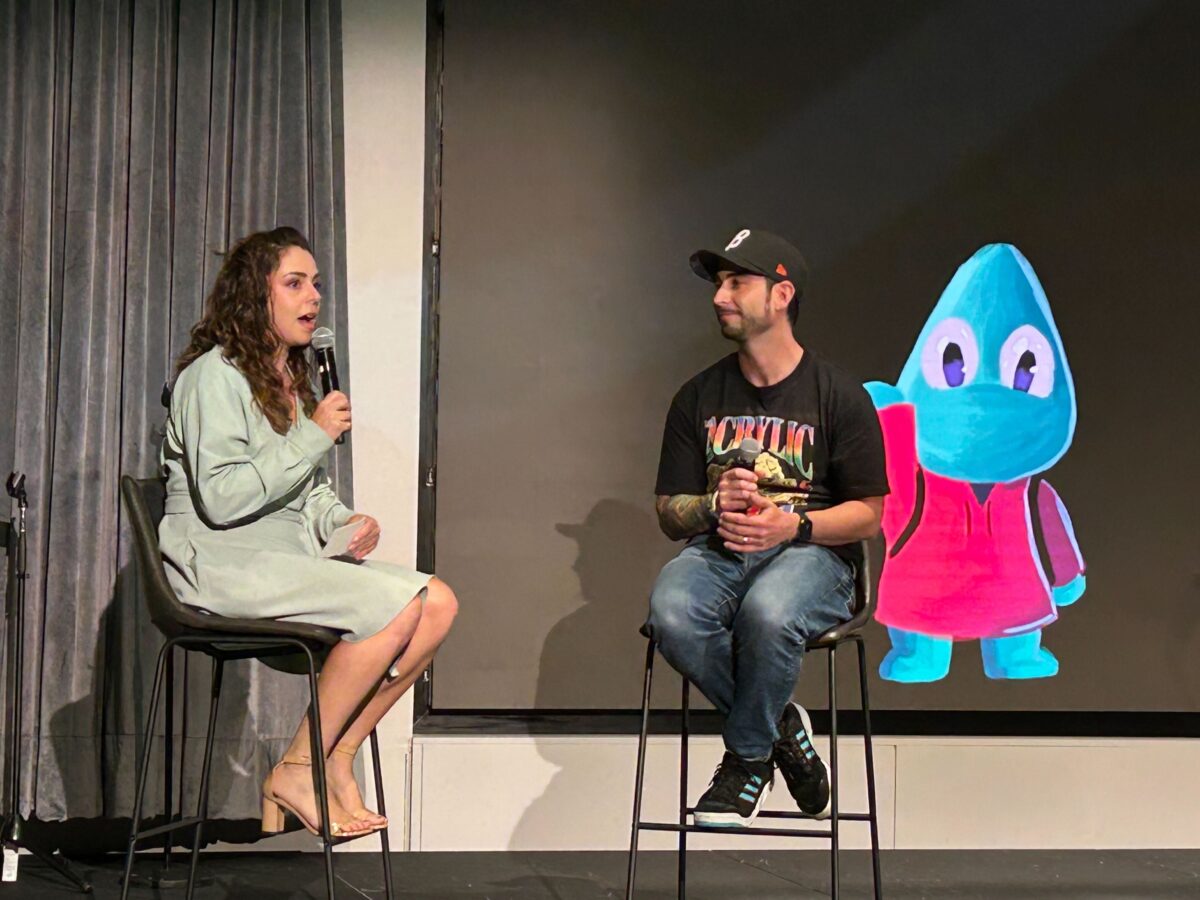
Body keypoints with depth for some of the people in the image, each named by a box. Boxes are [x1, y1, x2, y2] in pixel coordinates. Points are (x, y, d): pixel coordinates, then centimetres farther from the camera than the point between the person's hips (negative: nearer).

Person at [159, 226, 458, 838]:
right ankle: (297, 772, -15)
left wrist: (344, 521, 4)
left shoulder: (291, 381, 21)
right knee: (396, 607, -26)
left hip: (292, 557, 9)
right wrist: (312, 437, -16)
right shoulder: (215, 375, -8)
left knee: (438, 604, -11)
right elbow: (220, 500, -18)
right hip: (224, 564, -9)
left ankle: (337, 760, -7)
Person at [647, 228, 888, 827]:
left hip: (811, 553, -3)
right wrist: (715, 504, -9)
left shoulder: (838, 396, 4)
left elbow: (868, 514, 4)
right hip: (719, 549, 3)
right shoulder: (699, 397, 14)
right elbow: (669, 514, 14)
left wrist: (794, 524, -15)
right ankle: (780, 727, -9)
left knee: (768, 613, -40)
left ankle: (747, 757, -12)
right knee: (671, 612, -33)